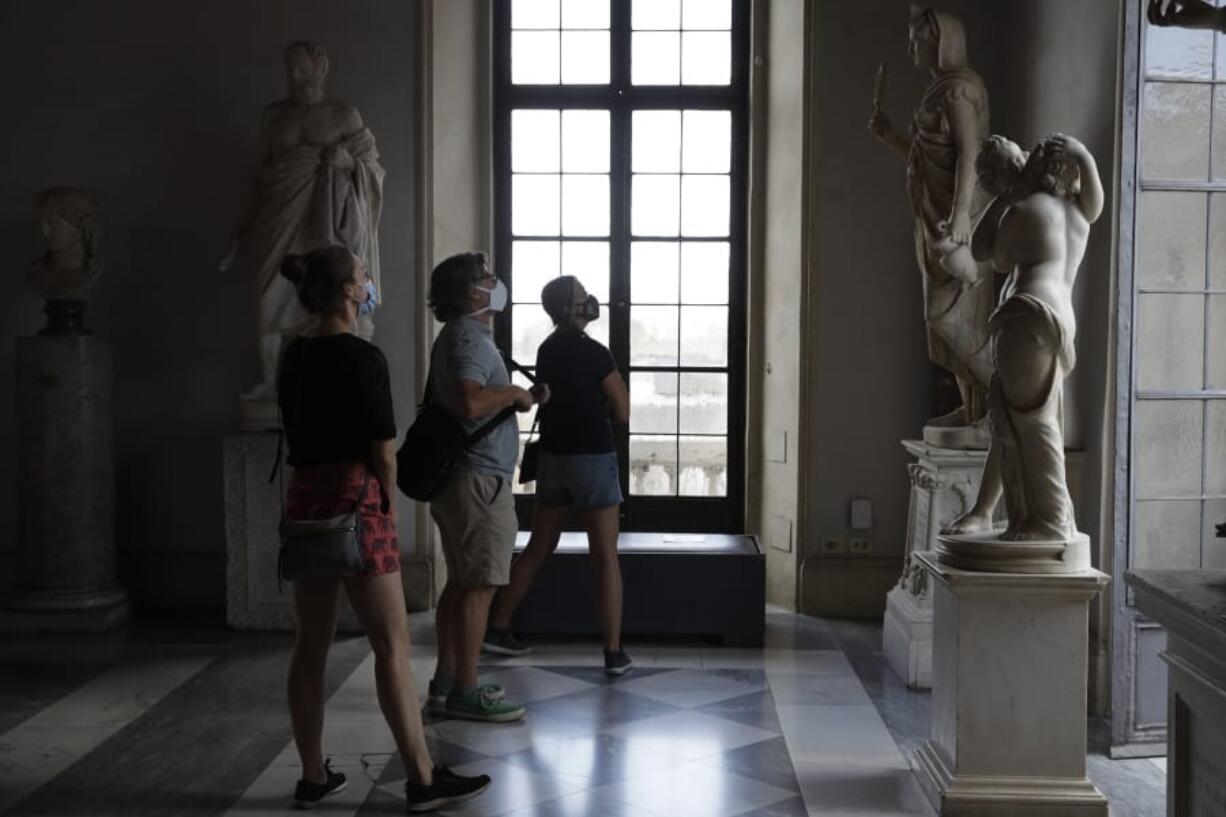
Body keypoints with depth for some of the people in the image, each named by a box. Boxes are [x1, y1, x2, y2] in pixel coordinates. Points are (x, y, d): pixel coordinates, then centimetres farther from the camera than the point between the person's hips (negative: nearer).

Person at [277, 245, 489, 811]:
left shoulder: (293, 357, 10)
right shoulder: (362, 358, -12)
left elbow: (298, 435, 14)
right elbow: (383, 452, -12)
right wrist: (387, 510, 2)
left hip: (303, 500, 8)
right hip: (354, 501, -8)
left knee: (310, 645, 11)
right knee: (392, 644, -3)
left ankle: (313, 777, 19)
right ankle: (422, 780, 2)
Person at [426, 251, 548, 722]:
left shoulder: (461, 336, 18)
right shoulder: (470, 338, -15)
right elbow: (471, 402, -31)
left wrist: (522, 399, 14)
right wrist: (514, 392, -15)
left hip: (462, 478, 11)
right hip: (480, 478, -11)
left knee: (460, 583, 14)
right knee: (479, 587, -6)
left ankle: (446, 682, 20)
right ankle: (464, 693, -1)